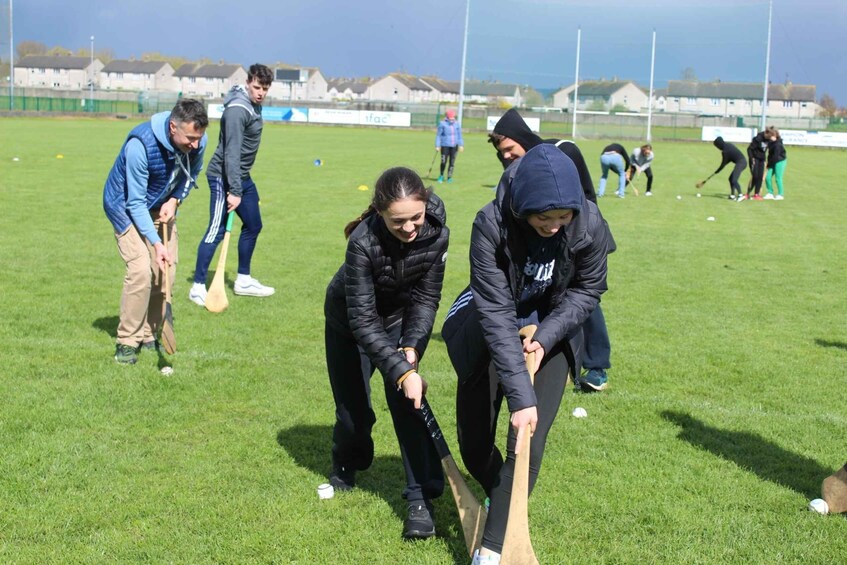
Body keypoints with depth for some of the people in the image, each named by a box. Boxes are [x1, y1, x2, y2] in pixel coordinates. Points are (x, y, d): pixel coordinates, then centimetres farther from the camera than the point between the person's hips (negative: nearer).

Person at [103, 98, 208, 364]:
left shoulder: (197, 142, -19)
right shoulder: (140, 144, -36)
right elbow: (136, 202, -28)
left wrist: (175, 200, -13)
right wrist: (156, 243, -33)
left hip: (162, 206, 6)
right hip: (126, 205, -6)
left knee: (167, 270, -1)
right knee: (141, 270, -19)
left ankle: (148, 335, 15)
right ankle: (127, 342, -7)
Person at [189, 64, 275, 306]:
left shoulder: (254, 106, 9)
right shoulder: (237, 110, -21)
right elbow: (231, 153, -25)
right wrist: (234, 191, -27)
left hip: (242, 176, 10)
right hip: (223, 177, -10)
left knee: (253, 225, 15)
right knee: (217, 230, -10)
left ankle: (243, 281, 27)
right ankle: (198, 287, -5)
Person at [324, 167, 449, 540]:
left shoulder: (436, 233, -26)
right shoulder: (363, 242, -37)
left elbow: (426, 297, -14)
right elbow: (362, 320, -35)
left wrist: (411, 348, -27)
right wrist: (402, 371, -41)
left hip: (403, 318, 2)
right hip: (350, 317, -2)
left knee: (406, 397, -17)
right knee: (353, 411, 3)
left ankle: (421, 498, -11)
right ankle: (346, 467, 37)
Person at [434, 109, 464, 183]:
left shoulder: (457, 124, 7)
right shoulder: (442, 123, -4)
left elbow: (459, 135, 15)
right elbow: (438, 135, -1)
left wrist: (461, 145, 9)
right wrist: (437, 145, -4)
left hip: (454, 146, 3)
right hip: (445, 145, -3)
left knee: (452, 162, 2)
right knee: (444, 162, -5)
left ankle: (449, 177, 13)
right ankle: (441, 176, 17)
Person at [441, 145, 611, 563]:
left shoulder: (589, 225, -26)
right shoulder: (491, 225, -33)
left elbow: (587, 291, -7)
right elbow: (496, 312, -34)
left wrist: (546, 337, -22)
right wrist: (520, 394, -38)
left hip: (549, 332, 1)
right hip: (489, 334, 0)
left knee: (528, 445, -10)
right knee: (474, 446, 8)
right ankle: (501, 502, 40)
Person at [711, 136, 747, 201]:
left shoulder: (725, 151, -15)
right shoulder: (728, 145, 11)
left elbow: (723, 164, -6)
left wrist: (716, 172, 7)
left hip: (740, 163, -10)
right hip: (743, 161, 10)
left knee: (734, 180, -18)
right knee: (731, 178, 18)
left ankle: (740, 195, -33)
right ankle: (732, 195, 21)